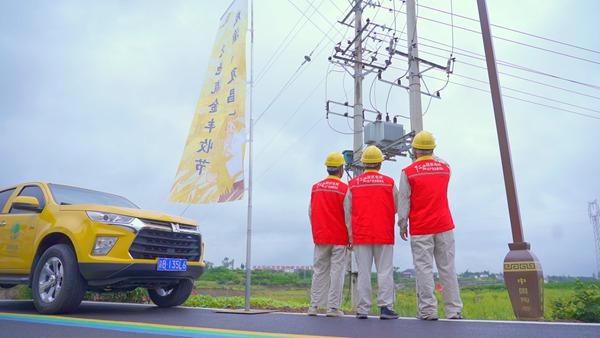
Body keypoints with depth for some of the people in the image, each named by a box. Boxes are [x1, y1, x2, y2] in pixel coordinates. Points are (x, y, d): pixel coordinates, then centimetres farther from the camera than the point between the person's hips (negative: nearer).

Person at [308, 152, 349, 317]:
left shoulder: (315, 187, 5)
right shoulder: (344, 188, -8)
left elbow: (311, 212, 11)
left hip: (320, 237, 4)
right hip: (339, 237, -4)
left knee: (319, 271, 10)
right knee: (337, 271, 2)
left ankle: (314, 305, 11)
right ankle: (333, 307, 4)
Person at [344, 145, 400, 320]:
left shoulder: (353, 184, 4)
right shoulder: (389, 183, 1)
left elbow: (347, 212, 5)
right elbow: (398, 208, 8)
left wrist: (350, 236, 11)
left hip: (360, 235, 1)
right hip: (384, 234, -1)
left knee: (363, 272, 4)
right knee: (385, 271, 3)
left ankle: (363, 309, 5)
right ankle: (386, 307, 1)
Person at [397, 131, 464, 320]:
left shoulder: (408, 172, -5)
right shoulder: (444, 167, 6)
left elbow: (403, 203, -4)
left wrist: (402, 225, 4)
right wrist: (432, 157, 38)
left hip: (420, 229, -3)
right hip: (444, 226, 3)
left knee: (424, 269, -1)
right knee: (447, 268, 7)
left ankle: (428, 310, -1)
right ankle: (454, 310, 9)